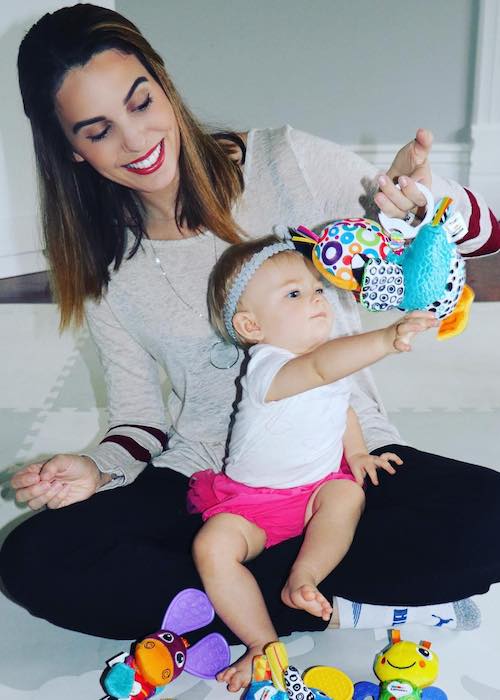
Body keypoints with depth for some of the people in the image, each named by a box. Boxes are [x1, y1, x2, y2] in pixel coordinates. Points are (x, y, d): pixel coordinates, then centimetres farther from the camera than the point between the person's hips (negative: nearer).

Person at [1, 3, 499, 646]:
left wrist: (422, 198, -26)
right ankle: (334, 607, -12)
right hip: (201, 474, 3)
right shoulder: (102, 265, 3)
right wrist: (99, 469, -14)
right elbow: (139, 416, 8)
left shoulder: (283, 162, -7)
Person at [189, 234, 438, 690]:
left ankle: (302, 578, -24)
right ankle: (265, 643, -16)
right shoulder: (267, 367, -26)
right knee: (212, 547, -26)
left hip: (318, 488, 5)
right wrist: (388, 339, -61)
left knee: (348, 493, -26)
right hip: (251, 502, -5)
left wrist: (356, 452, 7)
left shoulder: (330, 357, 1)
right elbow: (322, 367, -49)